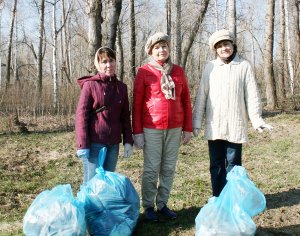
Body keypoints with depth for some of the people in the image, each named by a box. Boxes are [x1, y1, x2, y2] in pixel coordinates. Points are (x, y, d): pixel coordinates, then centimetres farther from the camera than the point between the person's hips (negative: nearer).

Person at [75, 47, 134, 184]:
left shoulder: (121, 87, 9)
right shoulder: (90, 85, -4)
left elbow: (125, 117, 13)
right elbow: (81, 115, -7)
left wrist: (128, 141, 5)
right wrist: (82, 145, -13)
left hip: (113, 144, 5)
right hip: (94, 143, -4)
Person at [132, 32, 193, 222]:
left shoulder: (178, 71, 8)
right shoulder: (144, 72, -1)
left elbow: (186, 101, 10)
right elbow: (137, 103, -1)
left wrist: (188, 128, 7)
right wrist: (137, 132, -4)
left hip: (175, 128, 3)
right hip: (151, 128, -3)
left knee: (169, 168, 9)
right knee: (151, 169, 3)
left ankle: (162, 204, 22)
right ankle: (148, 206, 17)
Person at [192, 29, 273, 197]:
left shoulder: (244, 66, 0)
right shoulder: (210, 67, 4)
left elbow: (252, 95, -1)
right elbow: (201, 96, 4)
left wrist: (257, 119, -9)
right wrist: (197, 122, 3)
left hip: (235, 126, -2)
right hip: (214, 126, 2)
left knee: (233, 164, 6)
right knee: (216, 165, 10)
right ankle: (218, 200, 21)